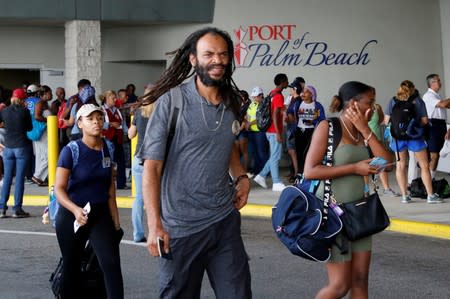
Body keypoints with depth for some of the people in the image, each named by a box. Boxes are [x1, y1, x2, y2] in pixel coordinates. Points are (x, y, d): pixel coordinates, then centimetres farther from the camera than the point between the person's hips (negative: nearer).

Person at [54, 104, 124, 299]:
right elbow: (59, 189, -16)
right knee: (72, 268, 11)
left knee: (112, 263, -13)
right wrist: (75, 210, -34)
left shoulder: (108, 149, 0)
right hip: (71, 215, -3)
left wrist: (116, 222, 8)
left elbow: (110, 188, 9)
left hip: (101, 213, 3)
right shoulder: (71, 151, -13)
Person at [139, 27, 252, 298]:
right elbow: (152, 167, -12)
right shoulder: (171, 102, -11)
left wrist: (242, 176, 6)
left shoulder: (233, 102, 5)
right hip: (182, 225, -4)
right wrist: (154, 225, -19)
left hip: (226, 220, 5)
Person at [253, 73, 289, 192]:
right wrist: (278, 133, -22)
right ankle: (276, 183, -1)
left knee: (274, 156, 15)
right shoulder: (279, 96, -15)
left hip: (270, 130, 9)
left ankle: (261, 176, 14)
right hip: (275, 131, -9)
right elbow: (275, 115, -21)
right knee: (276, 157, -4)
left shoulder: (272, 94, 13)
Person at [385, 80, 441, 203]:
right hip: (415, 136, -2)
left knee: (400, 165, 12)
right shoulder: (418, 101, -1)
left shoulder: (393, 101, 3)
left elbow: (386, 121, 2)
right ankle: (430, 195, 7)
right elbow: (424, 121, -3)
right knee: (424, 166, 7)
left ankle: (404, 195, 12)